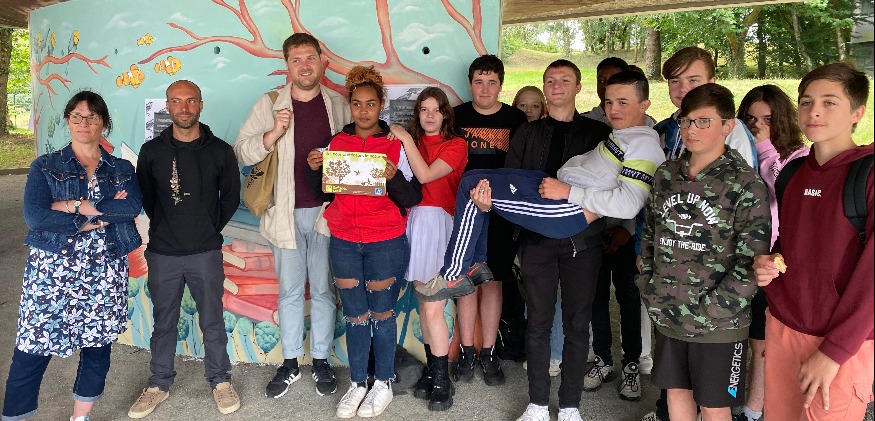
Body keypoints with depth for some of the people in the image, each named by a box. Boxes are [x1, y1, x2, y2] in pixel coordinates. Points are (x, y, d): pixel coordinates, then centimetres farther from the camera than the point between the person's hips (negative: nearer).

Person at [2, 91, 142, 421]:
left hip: (106, 270, 2)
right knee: (33, 348, -2)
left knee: (98, 344, 9)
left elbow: (133, 207, -10)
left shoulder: (122, 169, 9)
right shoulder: (45, 167, 4)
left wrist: (76, 206, -15)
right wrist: (100, 216, -14)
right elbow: (35, 216, -11)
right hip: (52, 268, -2)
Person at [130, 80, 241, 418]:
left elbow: (231, 196, 7)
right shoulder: (151, 151, 1)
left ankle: (220, 381, 25)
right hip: (162, 254, 1)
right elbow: (145, 197, 11)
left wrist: (210, 228, 5)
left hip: (206, 253, -1)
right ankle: (159, 384, 29)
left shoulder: (219, 151, -1)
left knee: (212, 322, 8)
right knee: (163, 323, 13)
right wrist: (167, 227, 9)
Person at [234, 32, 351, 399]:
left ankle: (321, 361, 23)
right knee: (290, 290, 10)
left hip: (327, 210, 0)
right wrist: (273, 134, -20)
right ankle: (290, 362, 24)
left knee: (323, 289, 9)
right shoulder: (270, 105, 0)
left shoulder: (339, 105, 3)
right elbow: (241, 151, -4)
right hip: (286, 213, 0)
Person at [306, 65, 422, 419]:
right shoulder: (336, 143, 5)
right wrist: (314, 170, -7)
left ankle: (383, 383, 24)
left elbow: (413, 198, -7)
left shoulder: (396, 145, -4)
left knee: (382, 315, 7)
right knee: (355, 317, 11)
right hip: (343, 243, 3)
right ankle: (357, 384, 25)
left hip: (386, 244, -3)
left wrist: (394, 177, -25)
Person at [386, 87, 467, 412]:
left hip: (438, 223, -5)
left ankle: (442, 382, 5)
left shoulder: (456, 145, 1)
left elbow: (425, 175, -13)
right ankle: (432, 369, 21)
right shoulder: (411, 141, 16)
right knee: (423, 302, 9)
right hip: (413, 221, 5)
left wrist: (406, 139, -7)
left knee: (433, 309, -7)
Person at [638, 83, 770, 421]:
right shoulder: (667, 174, 5)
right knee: (676, 391, 19)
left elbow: (750, 262, -15)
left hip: (718, 322, -4)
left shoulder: (746, 184, -11)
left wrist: (707, 310, -17)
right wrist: (649, 289, 3)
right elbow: (649, 235, 12)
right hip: (667, 315, 5)